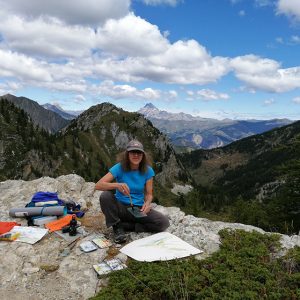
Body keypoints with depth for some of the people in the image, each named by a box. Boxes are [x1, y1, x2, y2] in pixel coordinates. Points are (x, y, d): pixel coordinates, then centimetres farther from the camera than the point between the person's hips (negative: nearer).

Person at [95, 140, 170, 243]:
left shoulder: (148, 171, -7)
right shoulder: (119, 168, -14)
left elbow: (149, 194, -2)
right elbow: (98, 185, -22)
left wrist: (147, 203, -26)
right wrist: (117, 185, -40)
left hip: (139, 209, 2)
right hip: (121, 207, -2)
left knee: (164, 222, -21)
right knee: (105, 196, -32)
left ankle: (124, 225, -7)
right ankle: (117, 227, -9)